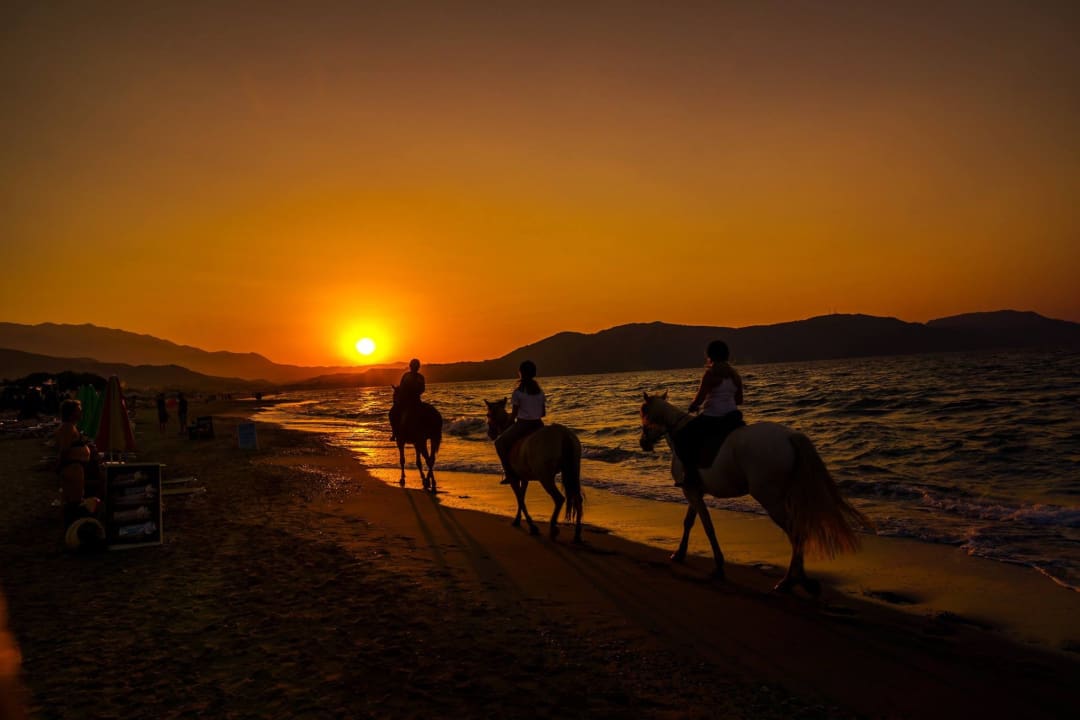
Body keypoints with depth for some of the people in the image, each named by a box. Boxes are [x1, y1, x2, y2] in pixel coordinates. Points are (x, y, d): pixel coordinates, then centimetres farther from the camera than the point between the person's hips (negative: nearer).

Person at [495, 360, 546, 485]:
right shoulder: (540, 391, 6)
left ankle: (510, 474, 6)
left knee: (500, 443, 14)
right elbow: (543, 413, 10)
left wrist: (509, 421, 11)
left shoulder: (518, 392, -11)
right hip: (538, 425, 6)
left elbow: (514, 414, -8)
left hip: (522, 425, -6)